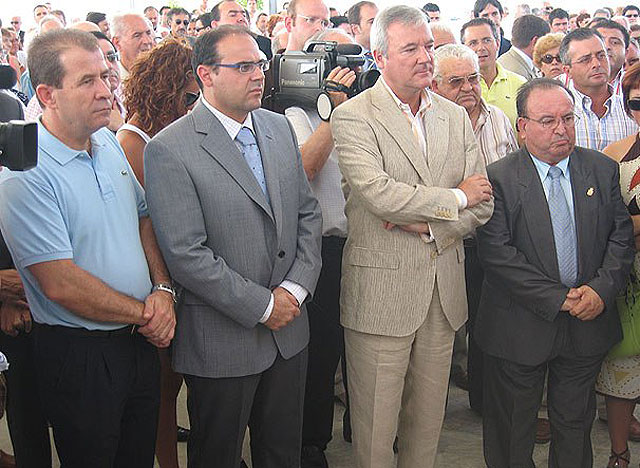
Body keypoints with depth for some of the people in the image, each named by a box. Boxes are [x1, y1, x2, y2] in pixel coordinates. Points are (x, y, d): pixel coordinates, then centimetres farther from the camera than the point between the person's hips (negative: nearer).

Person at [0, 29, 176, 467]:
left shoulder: (108, 143, 4)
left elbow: (143, 217, 12)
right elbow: (61, 284, -23)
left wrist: (163, 289, -4)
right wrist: (143, 315, -13)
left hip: (140, 341, 7)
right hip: (80, 356, -7)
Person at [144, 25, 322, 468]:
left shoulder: (280, 128, 6)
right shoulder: (169, 150, -15)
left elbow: (308, 214, 8)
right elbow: (186, 255, -20)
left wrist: (294, 289, -6)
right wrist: (263, 306, -15)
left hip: (288, 328, 6)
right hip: (222, 341, -6)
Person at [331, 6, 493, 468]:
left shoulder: (456, 116, 10)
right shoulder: (353, 116, -8)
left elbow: (482, 203, 7)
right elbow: (378, 194, -22)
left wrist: (430, 226, -11)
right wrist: (454, 198, -9)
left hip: (444, 292, 5)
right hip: (381, 292, -5)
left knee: (428, 418, 17)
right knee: (375, 425, 6)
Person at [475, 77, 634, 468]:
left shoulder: (603, 169, 3)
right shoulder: (499, 178, -10)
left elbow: (622, 236, 3)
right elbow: (497, 252, -16)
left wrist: (601, 289, -13)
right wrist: (556, 299, -19)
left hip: (589, 323, 4)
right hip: (521, 327, -3)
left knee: (576, 421, 19)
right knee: (513, 429, 12)